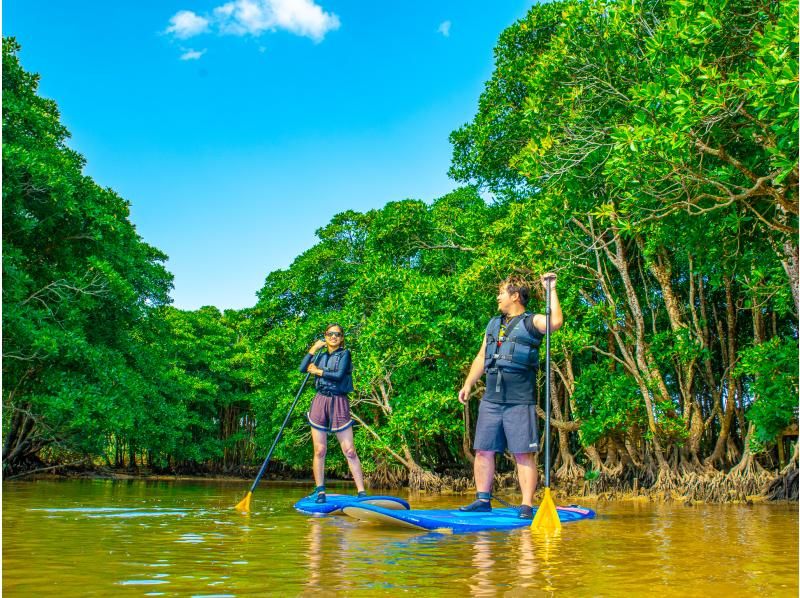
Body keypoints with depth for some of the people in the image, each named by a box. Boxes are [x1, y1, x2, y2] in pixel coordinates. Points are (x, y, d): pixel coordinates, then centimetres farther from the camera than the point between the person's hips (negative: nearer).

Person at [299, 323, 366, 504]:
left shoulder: (345, 354, 3)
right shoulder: (322, 357, 17)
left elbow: (339, 375, -12)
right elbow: (303, 368, 4)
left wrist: (318, 372, -1)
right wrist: (313, 349, 2)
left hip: (339, 403, -4)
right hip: (320, 402, 4)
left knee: (349, 451, -8)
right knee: (319, 450, 2)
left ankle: (361, 492, -9)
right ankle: (320, 491, 10)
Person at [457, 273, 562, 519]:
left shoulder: (530, 322, -1)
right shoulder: (494, 324, 20)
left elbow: (556, 322, -22)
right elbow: (481, 358, 24)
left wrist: (551, 290, -15)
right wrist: (468, 384, 17)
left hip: (520, 402, -6)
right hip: (491, 400, 6)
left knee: (523, 454, -4)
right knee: (483, 451, 6)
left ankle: (527, 505, 0)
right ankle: (483, 499, 15)